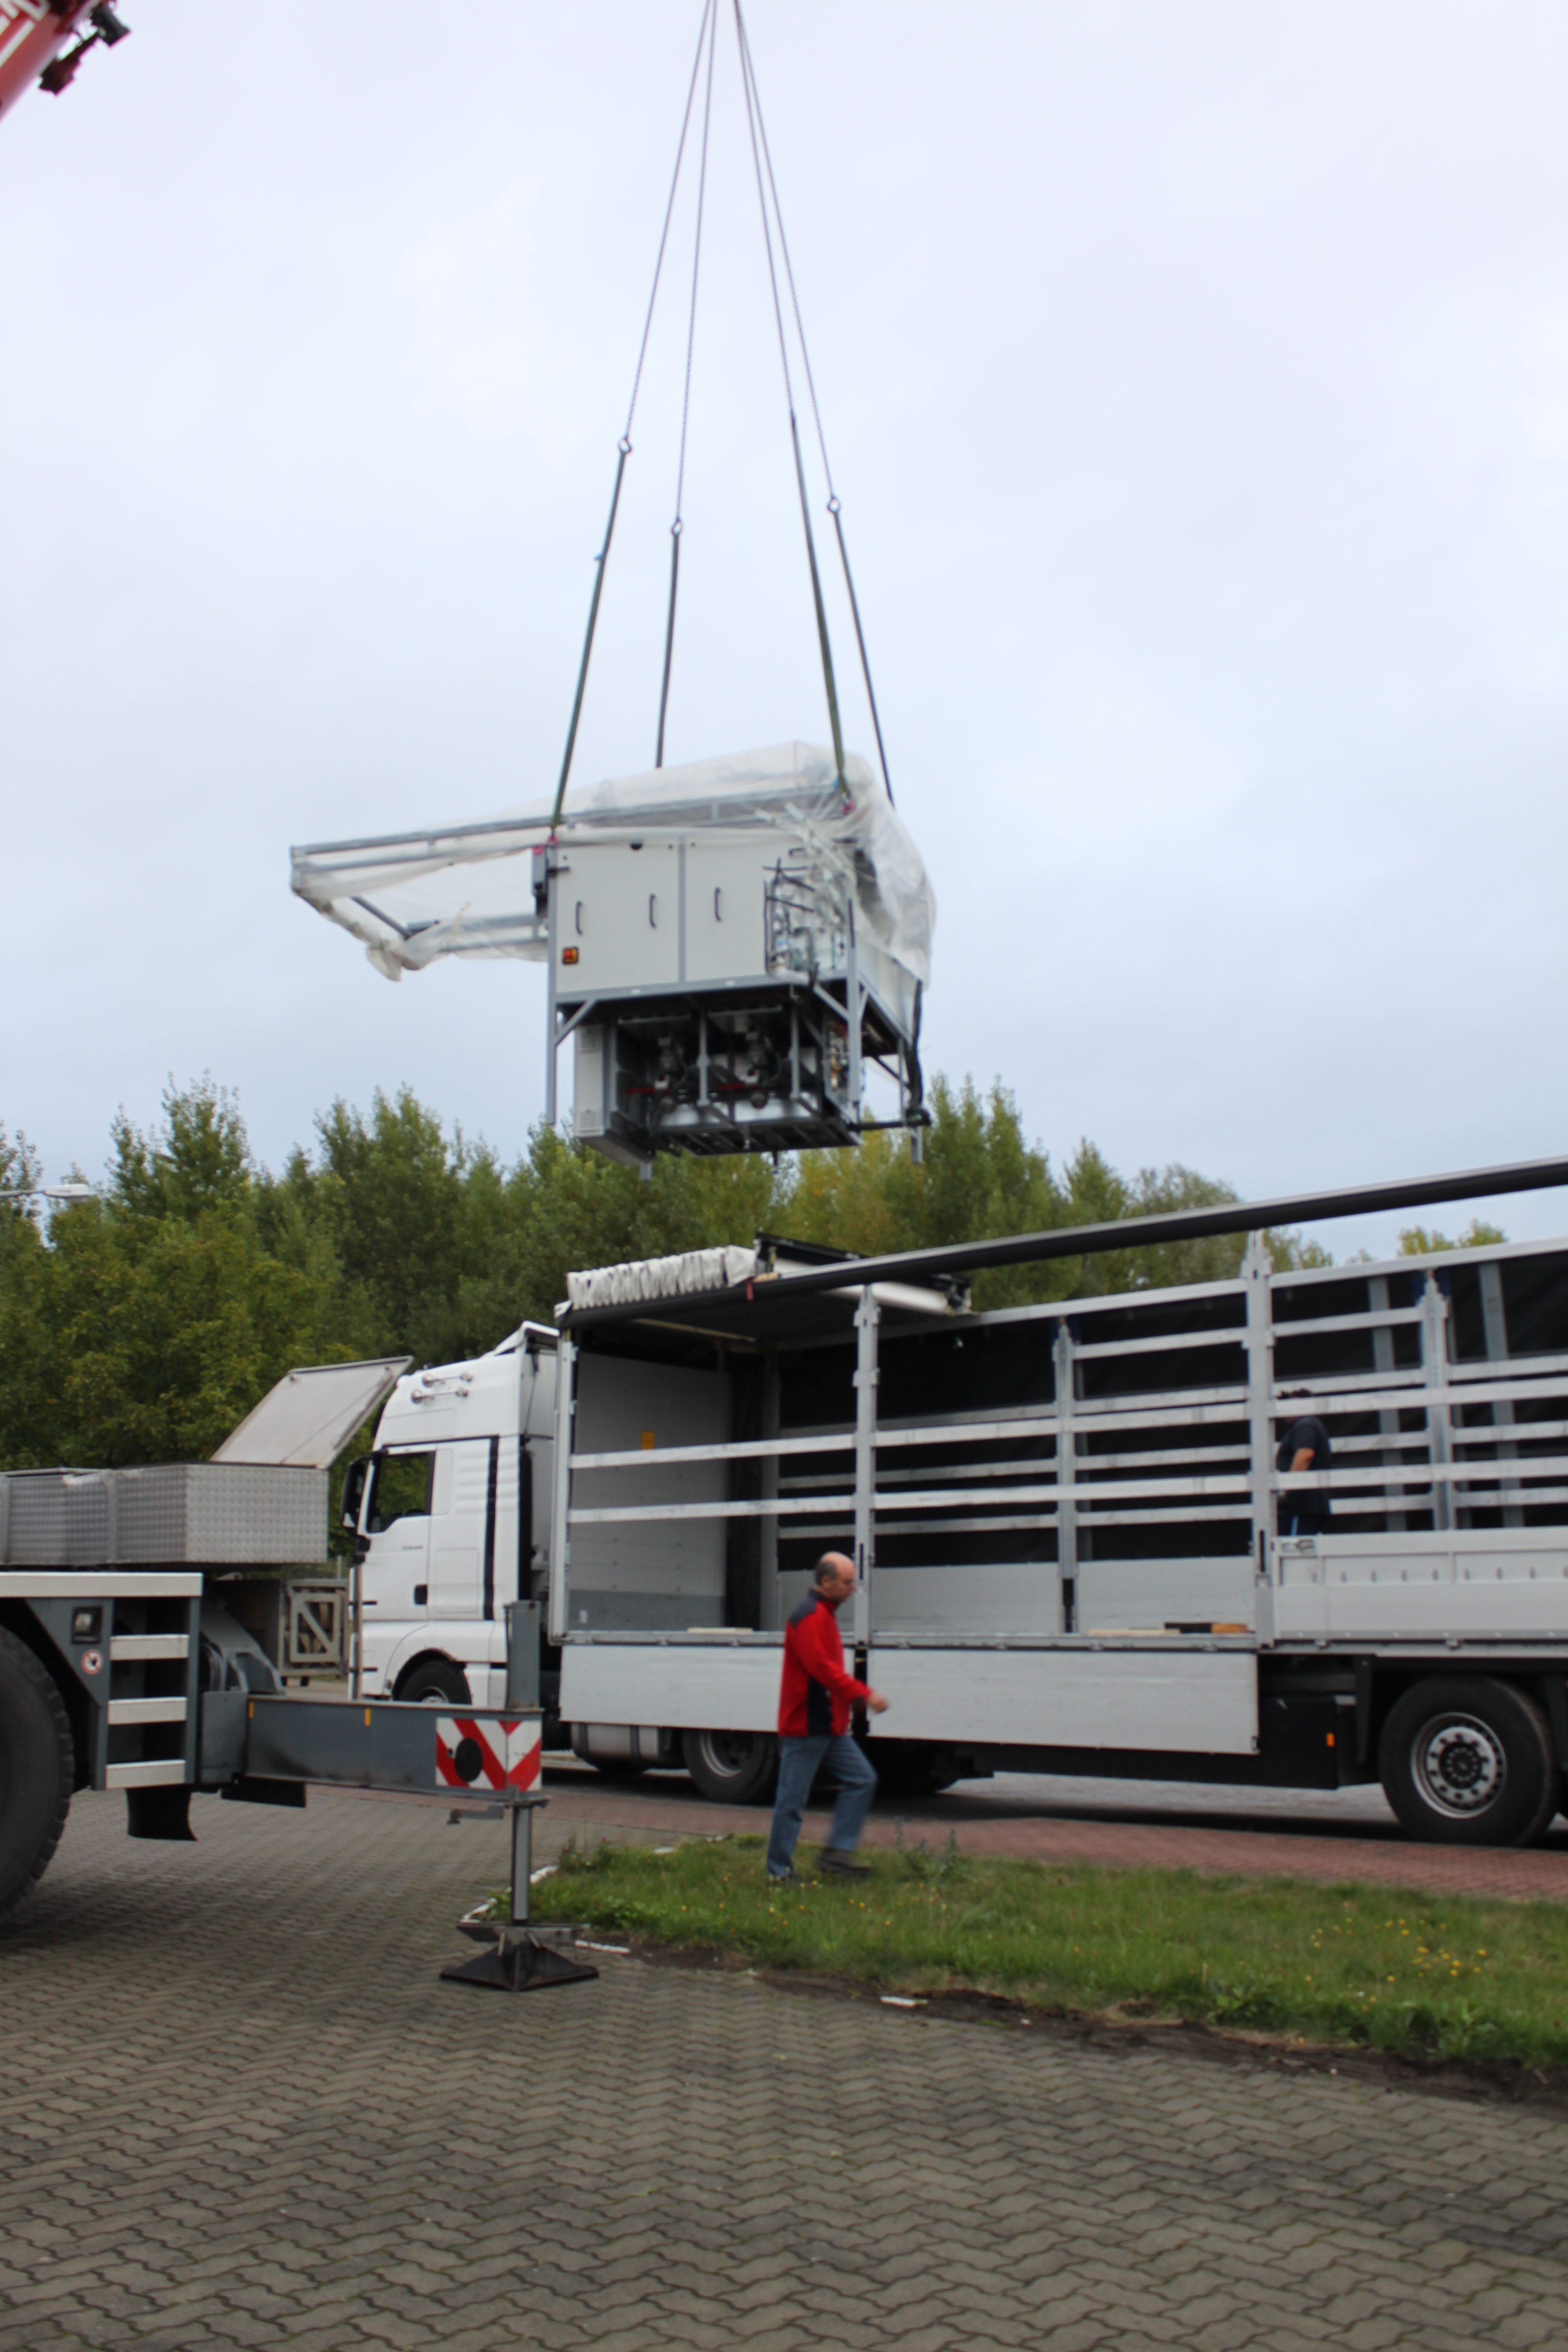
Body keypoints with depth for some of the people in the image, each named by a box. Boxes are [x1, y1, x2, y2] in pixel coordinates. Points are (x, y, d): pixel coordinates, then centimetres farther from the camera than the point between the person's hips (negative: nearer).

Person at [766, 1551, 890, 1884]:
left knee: (863, 1779, 8)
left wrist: (858, 1697, 16)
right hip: (806, 1726, -10)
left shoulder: (825, 1614, 17)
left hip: (829, 1726, 10)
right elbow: (821, 1668, -26)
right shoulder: (810, 1617, -17)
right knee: (793, 1798, -2)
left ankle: (838, 1852, 11)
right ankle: (779, 1871, 7)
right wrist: (865, 1695, -24)